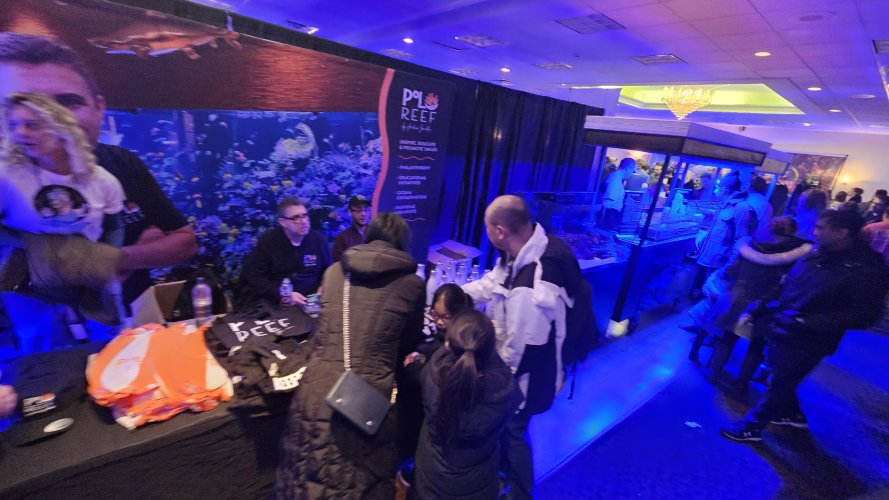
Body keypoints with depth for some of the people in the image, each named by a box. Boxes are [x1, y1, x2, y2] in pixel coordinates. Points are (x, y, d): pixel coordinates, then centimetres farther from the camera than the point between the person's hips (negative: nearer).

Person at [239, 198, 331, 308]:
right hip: (273, 302, 0)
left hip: (308, 302, 0)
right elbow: (254, 277, -5)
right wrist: (281, 294, -17)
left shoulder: (318, 239, 3)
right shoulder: (267, 241, -2)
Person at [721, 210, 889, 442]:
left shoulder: (866, 269, -20)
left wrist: (807, 322, -26)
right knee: (780, 377, 24)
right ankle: (792, 414, 49)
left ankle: (752, 426, 26)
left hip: (806, 342, -7)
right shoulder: (818, 253, 0)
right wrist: (770, 305, 5)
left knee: (779, 384, 9)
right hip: (780, 330, 7)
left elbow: (865, 315, -20)